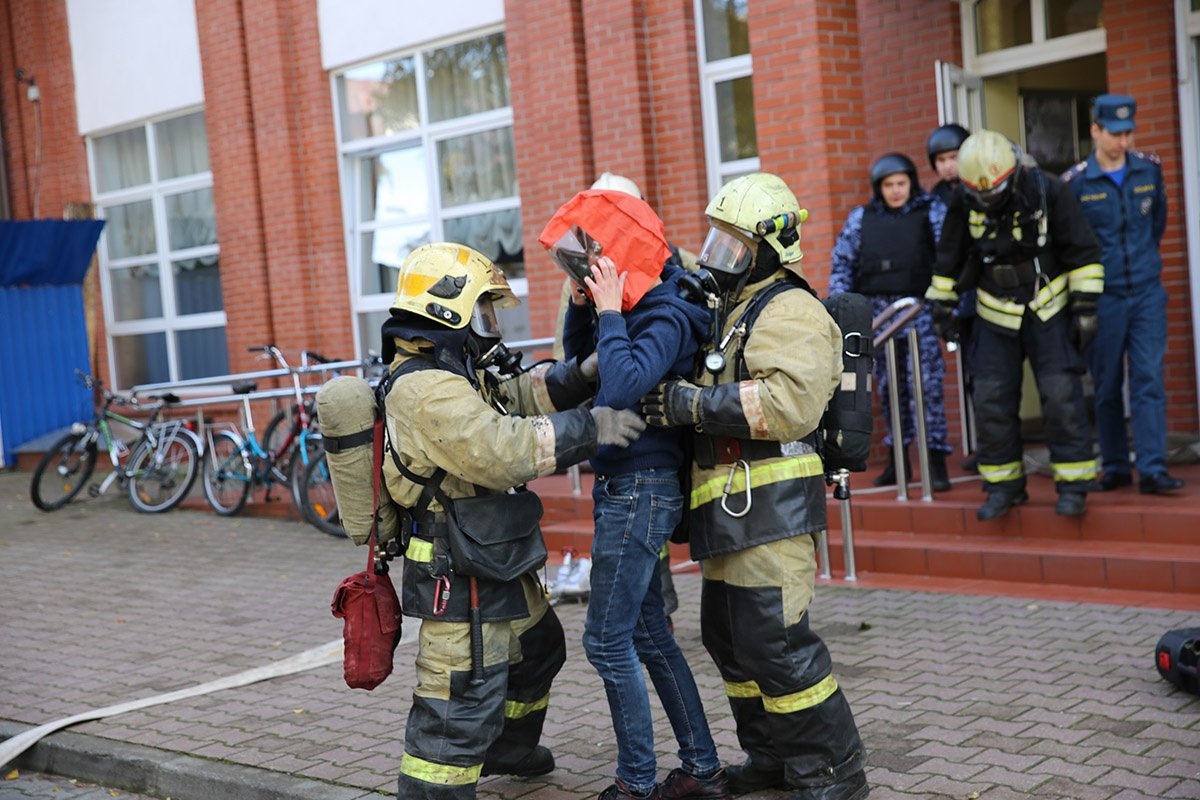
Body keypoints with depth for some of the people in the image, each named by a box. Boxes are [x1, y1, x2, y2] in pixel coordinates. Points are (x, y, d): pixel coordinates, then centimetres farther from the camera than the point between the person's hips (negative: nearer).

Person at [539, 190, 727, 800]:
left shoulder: (666, 317, -17)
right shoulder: (631, 309, 8)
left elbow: (621, 389, -32)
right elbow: (577, 363, 21)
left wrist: (609, 312, -21)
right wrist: (582, 306, 5)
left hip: (641, 491, -9)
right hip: (622, 490, 9)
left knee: (607, 641, -3)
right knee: (649, 636, 15)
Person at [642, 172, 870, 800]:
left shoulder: (788, 313, -13)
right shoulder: (729, 311, 19)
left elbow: (791, 401, -28)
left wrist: (692, 404, -27)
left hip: (769, 507, -10)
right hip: (730, 511, 10)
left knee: (775, 642, -8)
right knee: (729, 639, 15)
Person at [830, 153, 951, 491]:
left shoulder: (931, 212, 3)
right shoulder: (861, 218, 11)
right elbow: (841, 262, 11)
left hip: (919, 309, -3)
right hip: (878, 311, 3)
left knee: (926, 384, -10)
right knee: (889, 387, 9)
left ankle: (936, 459, -5)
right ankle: (898, 458, 19)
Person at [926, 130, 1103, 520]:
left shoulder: (1048, 193, -15)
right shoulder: (965, 205, -7)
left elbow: (1083, 251, -9)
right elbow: (950, 257, 8)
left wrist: (1085, 308, -11)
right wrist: (942, 305, 11)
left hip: (1048, 312, -3)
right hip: (997, 317, 3)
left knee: (1061, 395, -9)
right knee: (992, 400, 0)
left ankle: (1072, 485, 0)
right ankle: (1004, 486, 13)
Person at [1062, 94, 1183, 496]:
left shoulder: (1150, 170, 5)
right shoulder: (1075, 183, -5)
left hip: (1147, 293, 2)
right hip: (1103, 298, -2)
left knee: (1149, 381, -5)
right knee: (1107, 387, 6)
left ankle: (1152, 469, -6)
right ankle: (1115, 467, 17)